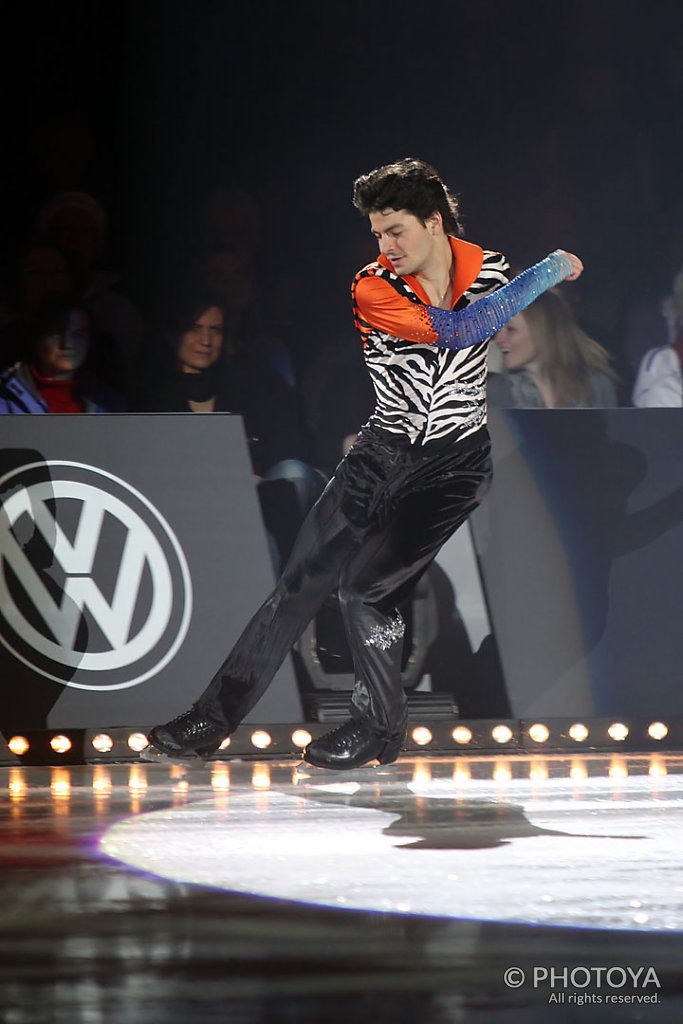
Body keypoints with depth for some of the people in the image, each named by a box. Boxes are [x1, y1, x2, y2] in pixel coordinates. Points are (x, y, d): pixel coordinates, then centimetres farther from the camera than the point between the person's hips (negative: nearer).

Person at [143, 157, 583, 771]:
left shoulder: (492, 271, -5)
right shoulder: (374, 288, -10)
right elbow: (456, 329, -23)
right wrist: (547, 273, -21)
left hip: (453, 462, -2)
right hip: (382, 454, 2)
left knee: (365, 586, -16)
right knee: (300, 582, 2)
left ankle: (381, 728, 3)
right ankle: (213, 720, 10)